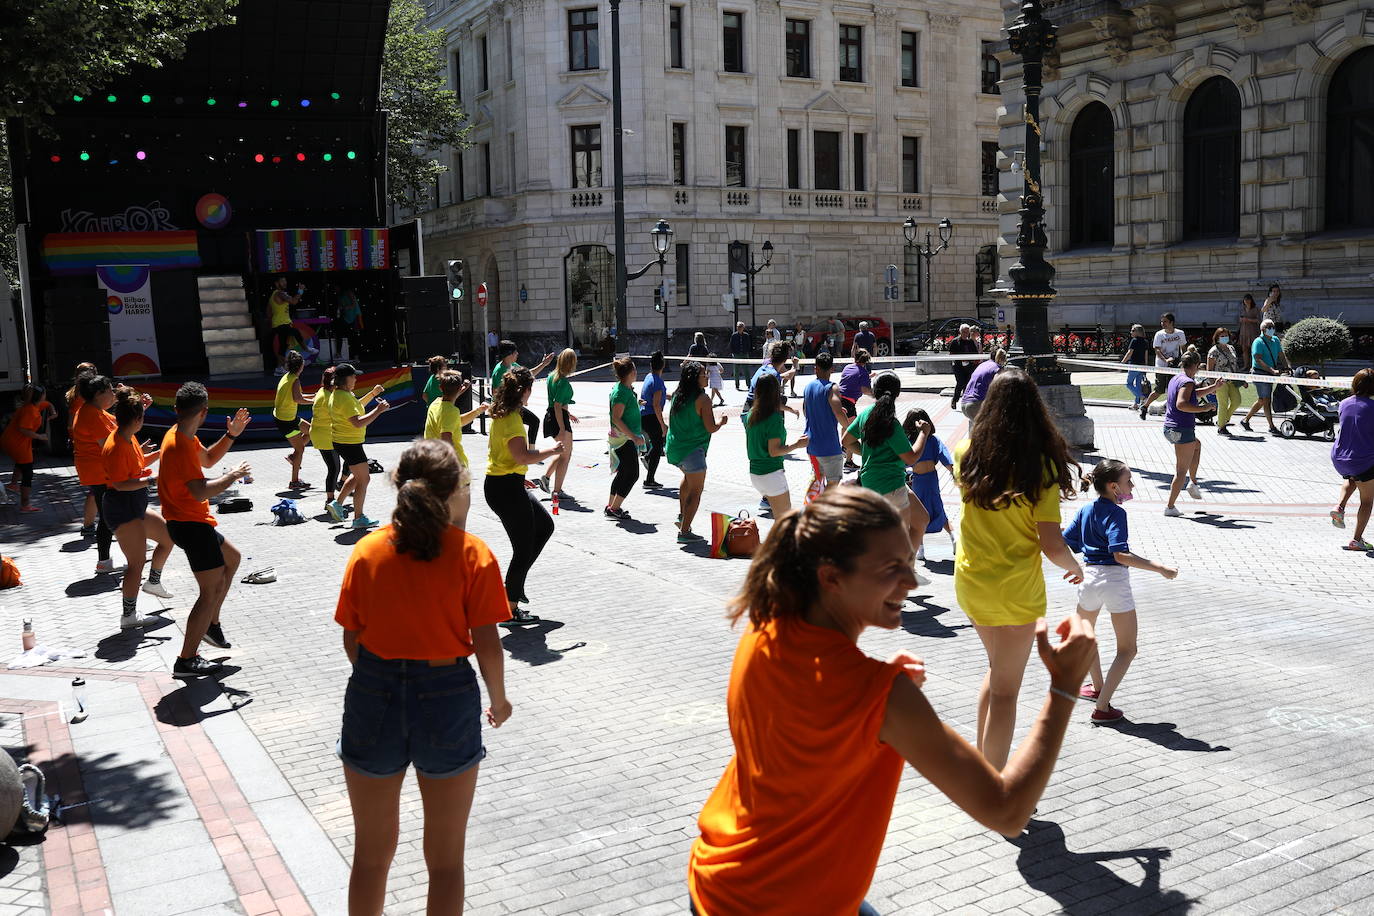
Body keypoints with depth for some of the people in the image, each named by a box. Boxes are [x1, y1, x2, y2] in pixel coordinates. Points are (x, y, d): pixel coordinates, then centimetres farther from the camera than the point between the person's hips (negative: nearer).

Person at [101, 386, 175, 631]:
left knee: (168, 536, 23)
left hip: (135, 507, 10)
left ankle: (153, 582, 38)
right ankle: (128, 616, -3)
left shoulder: (129, 438, 8)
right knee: (137, 562, -9)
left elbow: (140, 462, 25)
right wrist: (151, 480, -26)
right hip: (123, 509, -10)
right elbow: (119, 484, -26)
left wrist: (160, 453, 15)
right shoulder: (116, 447, -22)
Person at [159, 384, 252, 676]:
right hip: (191, 524, -11)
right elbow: (201, 492, -32)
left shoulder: (183, 436, 7)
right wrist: (233, 476, -18)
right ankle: (186, 661, -3)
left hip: (189, 522, 11)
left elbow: (208, 460, 23)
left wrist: (231, 435, 12)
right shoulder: (180, 445, -25)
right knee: (212, 590, -7)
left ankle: (211, 624, 31)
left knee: (232, 558, 29)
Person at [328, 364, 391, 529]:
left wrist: (372, 394, 20)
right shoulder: (344, 398, -23)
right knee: (363, 479, 0)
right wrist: (378, 410, -27)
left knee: (357, 476, 24)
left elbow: (356, 407, 28)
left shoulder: (339, 394, 10)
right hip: (350, 444, -11)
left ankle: (338, 504, 27)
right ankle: (358, 518, 8)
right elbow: (358, 422, -31)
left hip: (344, 442, 11)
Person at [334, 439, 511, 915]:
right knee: (446, 859, 17)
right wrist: (498, 698, 8)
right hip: (447, 698, -2)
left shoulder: (367, 551, -3)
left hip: (374, 698, 2)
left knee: (371, 853, 22)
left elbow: (352, 640, 1)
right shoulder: (473, 554, -10)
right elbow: (487, 645, -10)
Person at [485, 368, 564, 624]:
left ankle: (515, 583, 22)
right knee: (524, 550, 0)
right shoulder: (512, 419, -20)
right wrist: (551, 452, -14)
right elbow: (522, 456, -28)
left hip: (501, 484, 10)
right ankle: (510, 612, 9)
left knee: (545, 526, 21)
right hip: (507, 489, -10)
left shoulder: (500, 415, 10)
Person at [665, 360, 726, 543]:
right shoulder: (702, 399, -16)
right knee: (696, 490, 0)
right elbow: (711, 428, -16)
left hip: (674, 447, 8)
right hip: (691, 450, -8)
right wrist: (721, 421, 3)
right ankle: (684, 531, -3)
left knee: (688, 476, 33)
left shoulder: (677, 395, 6)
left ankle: (681, 515, 31)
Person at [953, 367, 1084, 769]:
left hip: (969, 582, 5)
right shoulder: (1040, 466, -17)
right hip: (1016, 590, -5)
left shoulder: (967, 452, -6)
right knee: (1005, 690, 6)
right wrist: (1076, 567, 2)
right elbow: (1052, 546, -19)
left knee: (997, 668, 27)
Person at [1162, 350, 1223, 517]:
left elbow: (1194, 394, 29)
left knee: (1196, 445, 36)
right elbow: (1181, 404, -31)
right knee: (1182, 471, -1)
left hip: (1169, 428, 9)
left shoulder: (1175, 379, 12)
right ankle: (1170, 507, 0)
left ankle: (1193, 483, 34)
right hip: (1183, 431, -9)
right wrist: (1202, 409, -23)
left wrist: (1213, 387, 34)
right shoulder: (1187, 382, -16)